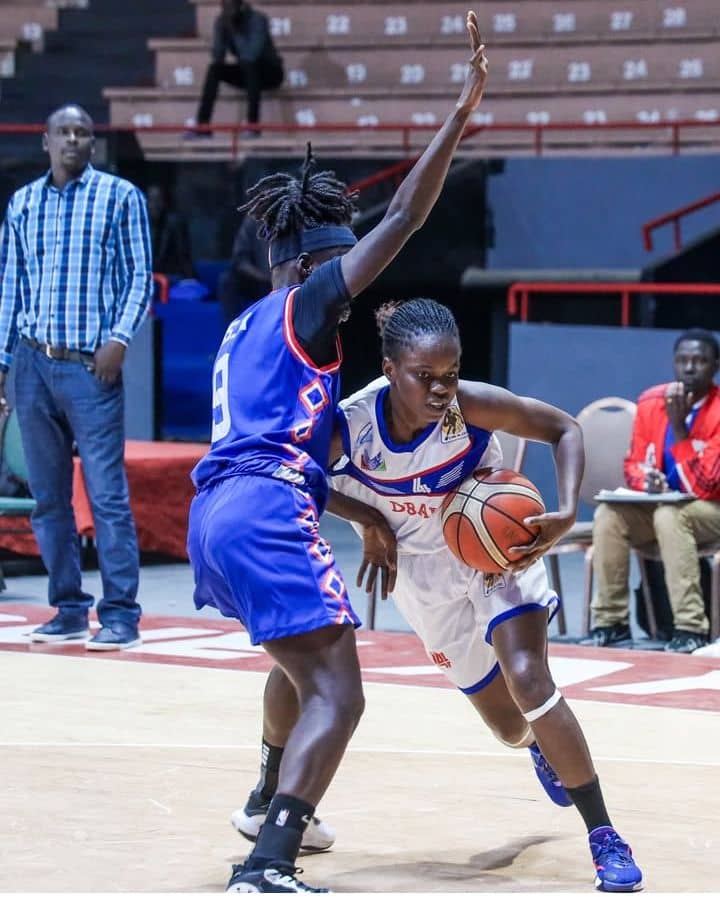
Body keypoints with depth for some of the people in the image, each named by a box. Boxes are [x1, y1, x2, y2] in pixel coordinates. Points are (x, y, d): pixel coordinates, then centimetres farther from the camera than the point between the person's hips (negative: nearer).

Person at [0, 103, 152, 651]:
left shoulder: (120, 197, 3)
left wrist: (120, 339, -12)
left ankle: (120, 614, -5)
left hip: (92, 366, -4)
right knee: (49, 497, 6)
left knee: (107, 494, -8)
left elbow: (140, 276, 2)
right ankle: (69, 610, 14)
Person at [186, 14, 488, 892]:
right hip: (267, 516, -10)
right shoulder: (304, 306, 1)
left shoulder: (247, 329, 25)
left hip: (213, 516, 10)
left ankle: (269, 806, 48)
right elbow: (401, 218, -8)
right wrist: (461, 112, -9)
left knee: (302, 657, 34)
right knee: (336, 693, -13)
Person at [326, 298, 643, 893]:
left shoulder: (473, 405, -29)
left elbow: (565, 429, -17)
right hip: (423, 571, 2)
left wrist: (566, 513, -30)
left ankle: (605, 838, -16)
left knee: (528, 679, -26)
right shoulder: (351, 425, -26)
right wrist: (371, 522, -17)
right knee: (510, 727, 11)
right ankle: (543, 749, 52)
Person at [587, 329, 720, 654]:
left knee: (669, 516, -36)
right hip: (657, 505, 5)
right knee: (608, 515, -22)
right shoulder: (651, 401, -2)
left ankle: (690, 627, -36)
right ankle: (610, 620, -13)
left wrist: (678, 427, -27)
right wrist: (646, 480, -19)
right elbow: (633, 465, 5)